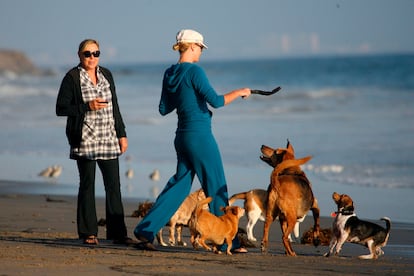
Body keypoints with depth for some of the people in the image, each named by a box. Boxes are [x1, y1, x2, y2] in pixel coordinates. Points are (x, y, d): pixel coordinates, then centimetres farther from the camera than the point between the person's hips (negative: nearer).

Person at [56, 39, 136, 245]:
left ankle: (117, 233, 6)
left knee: (114, 184, 2)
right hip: (85, 139, -5)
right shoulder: (72, 78, -4)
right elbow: (61, 108, -7)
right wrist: (87, 107, -17)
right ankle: (88, 233, 5)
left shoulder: (106, 75, 12)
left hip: (108, 139, 5)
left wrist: (122, 134, 12)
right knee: (87, 184, -2)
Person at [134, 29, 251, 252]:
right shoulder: (194, 71, -15)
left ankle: (146, 230, 8)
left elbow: (164, 109, 14)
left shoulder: (170, 74, 8)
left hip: (183, 137, 8)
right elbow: (215, 101, -20)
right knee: (216, 187, 1)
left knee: (180, 183, 14)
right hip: (200, 136, -8)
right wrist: (239, 92, -7)